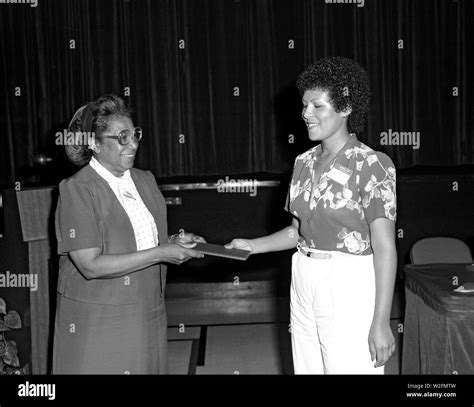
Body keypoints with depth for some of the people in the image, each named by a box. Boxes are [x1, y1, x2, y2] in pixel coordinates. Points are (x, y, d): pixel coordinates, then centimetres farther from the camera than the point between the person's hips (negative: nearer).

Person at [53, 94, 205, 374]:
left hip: (149, 317, 6)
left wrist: (174, 242, -3)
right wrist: (160, 253, -20)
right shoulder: (76, 190, -13)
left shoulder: (145, 180, 7)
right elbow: (91, 266, -20)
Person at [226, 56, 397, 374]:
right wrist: (253, 246, 3)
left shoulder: (372, 165, -12)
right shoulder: (305, 162, 7)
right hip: (304, 282, 6)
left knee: (348, 368, 2)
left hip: (349, 287, -6)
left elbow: (384, 247, -14)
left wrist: (381, 323, -16)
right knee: (306, 368, 14)